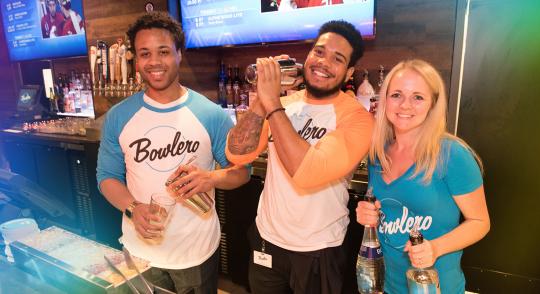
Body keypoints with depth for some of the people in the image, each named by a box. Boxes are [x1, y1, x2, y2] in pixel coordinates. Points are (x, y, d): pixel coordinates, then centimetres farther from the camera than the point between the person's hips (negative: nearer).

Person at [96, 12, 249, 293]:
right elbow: (107, 175, 1)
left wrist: (212, 178, -27)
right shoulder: (118, 116, -4)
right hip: (139, 249, 2)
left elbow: (241, 170, -6)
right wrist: (132, 208, -17)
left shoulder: (211, 114, -11)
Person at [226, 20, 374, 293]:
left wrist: (272, 103, -28)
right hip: (266, 237, 4)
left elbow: (308, 172, -32)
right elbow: (237, 155, -11)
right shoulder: (284, 102, -3)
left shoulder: (356, 117, -17)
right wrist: (262, 99, -22)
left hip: (317, 250, -4)